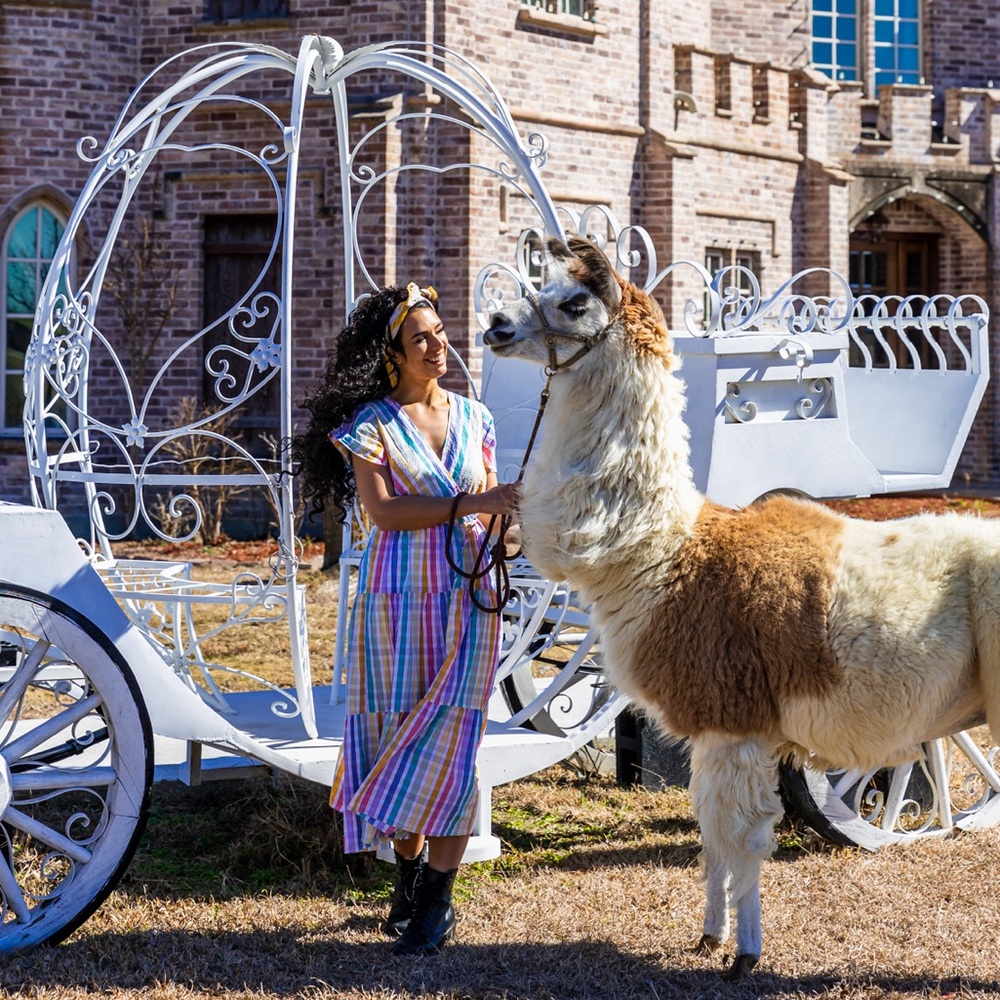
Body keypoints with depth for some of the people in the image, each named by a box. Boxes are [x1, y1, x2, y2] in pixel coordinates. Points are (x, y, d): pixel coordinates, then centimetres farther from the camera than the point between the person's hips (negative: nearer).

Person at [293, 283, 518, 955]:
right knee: (398, 735, 4)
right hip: (400, 598, -2)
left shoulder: (472, 416, 9)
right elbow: (382, 510, -15)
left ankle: (438, 900, 2)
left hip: (467, 597, 2)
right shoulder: (371, 422, -3)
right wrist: (469, 505, -22)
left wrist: (511, 515, -6)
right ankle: (408, 874, 21)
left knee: (450, 743, -3)